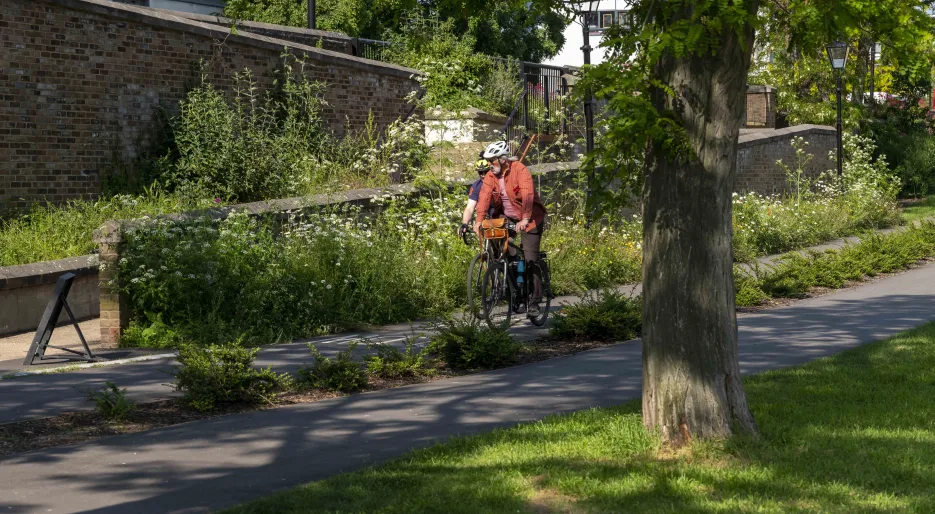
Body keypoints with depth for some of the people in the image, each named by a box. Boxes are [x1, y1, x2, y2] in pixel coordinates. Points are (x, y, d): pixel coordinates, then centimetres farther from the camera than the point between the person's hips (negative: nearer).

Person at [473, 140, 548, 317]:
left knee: (530, 260, -10)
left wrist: (525, 219, -44)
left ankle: (534, 303, -6)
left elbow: (528, 195, -32)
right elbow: (484, 197, -16)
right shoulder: (490, 176, -3)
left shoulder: (520, 170, -20)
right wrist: (479, 220, -32)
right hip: (506, 219, 6)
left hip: (529, 219, -6)